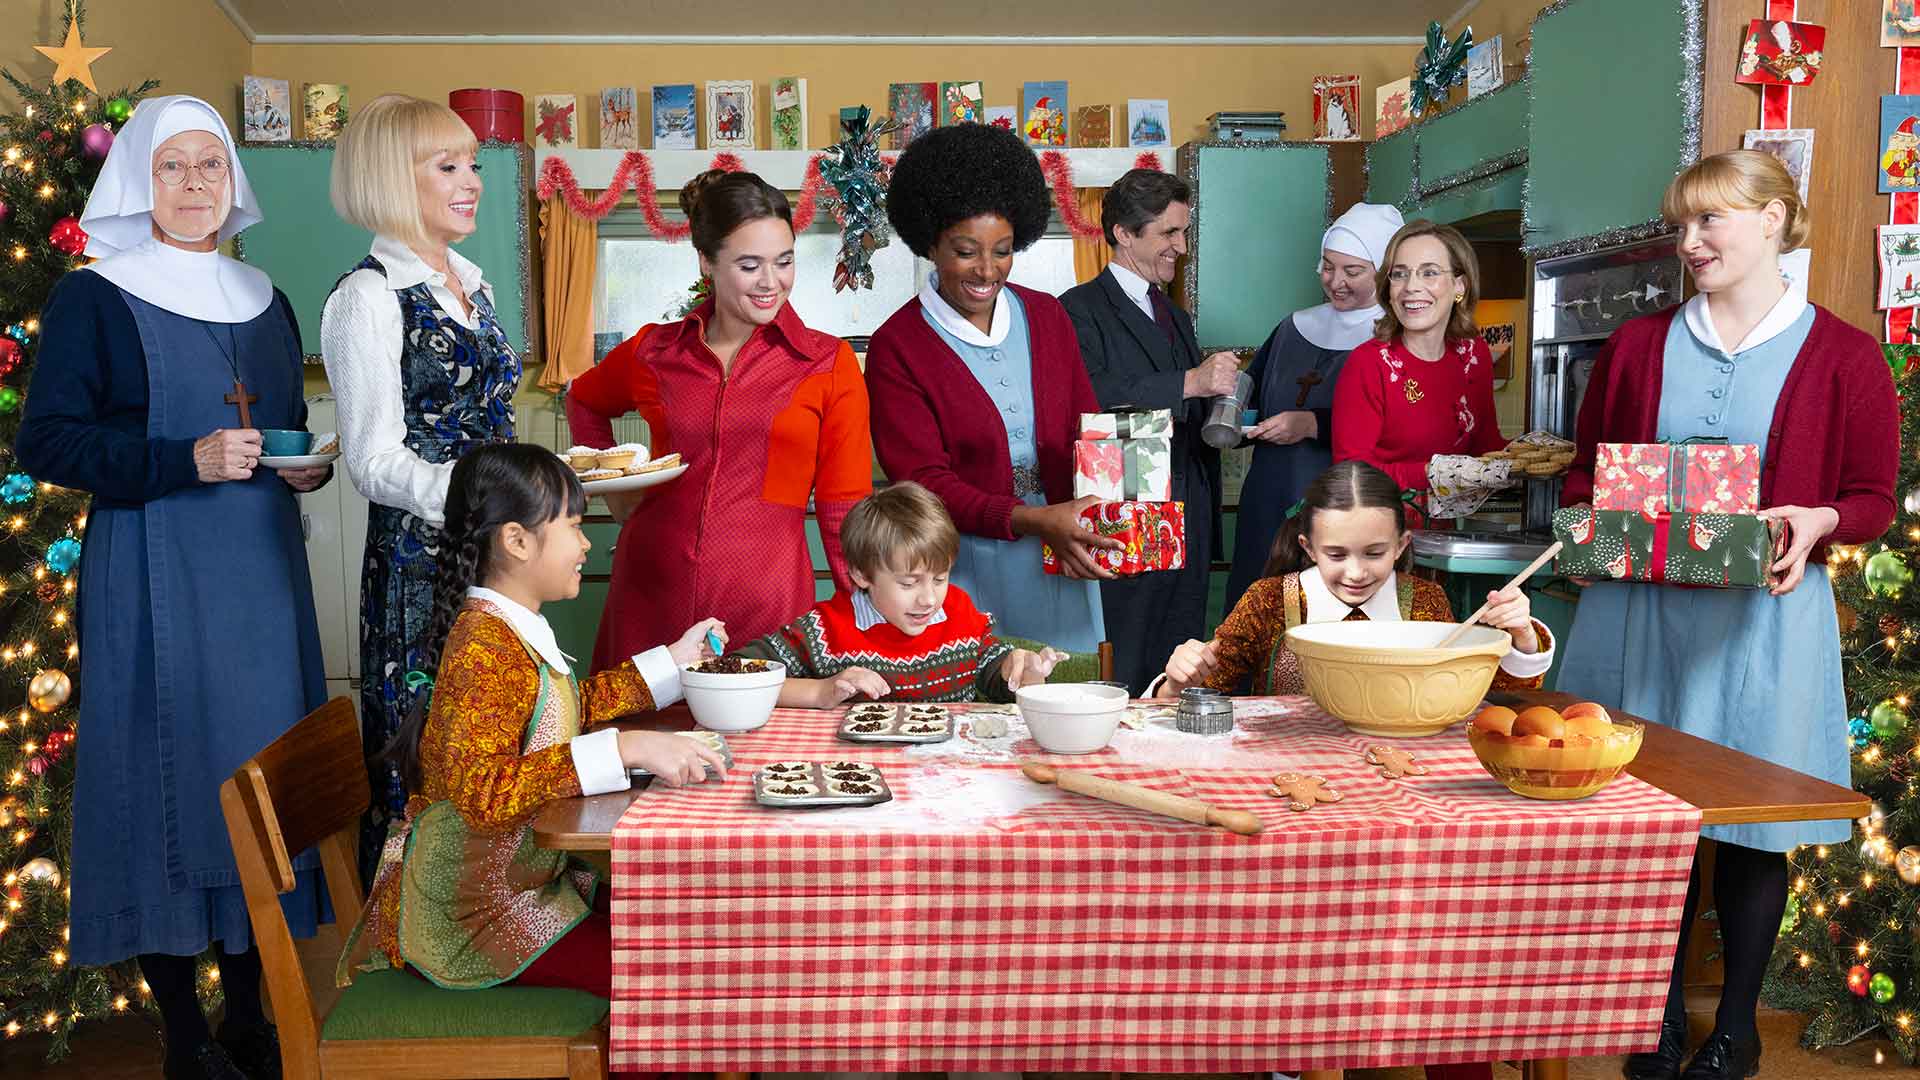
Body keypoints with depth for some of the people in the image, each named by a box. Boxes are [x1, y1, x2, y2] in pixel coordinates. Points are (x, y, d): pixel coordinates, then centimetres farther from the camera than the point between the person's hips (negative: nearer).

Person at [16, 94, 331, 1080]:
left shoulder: (264, 300, 15)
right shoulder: (93, 298, -1)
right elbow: (44, 441, -7)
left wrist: (307, 468, 1)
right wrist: (187, 461, -19)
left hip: (260, 570, 5)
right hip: (151, 579, -5)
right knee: (168, 772, -2)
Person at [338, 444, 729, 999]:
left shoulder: (511, 632, 8)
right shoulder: (484, 650, -24)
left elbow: (567, 707, 26)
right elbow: (484, 793, -35)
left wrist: (673, 659, 23)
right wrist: (626, 749, -37)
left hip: (523, 874, 10)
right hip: (478, 909, -10)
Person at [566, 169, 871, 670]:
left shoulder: (829, 363, -1)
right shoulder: (653, 352, 5)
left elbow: (844, 510, 1)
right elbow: (584, 401, 27)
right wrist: (615, 491, 14)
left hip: (766, 596, -2)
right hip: (651, 589, 2)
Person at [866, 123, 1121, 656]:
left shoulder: (1046, 316, 9)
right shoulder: (896, 347, -5)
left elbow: (1086, 431, 11)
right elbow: (923, 481, -10)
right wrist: (1034, 520, -22)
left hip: (1063, 569, 4)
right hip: (969, 571, -4)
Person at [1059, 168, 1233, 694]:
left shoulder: (1176, 316, 23)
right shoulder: (1080, 310, -5)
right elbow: (1090, 398, -23)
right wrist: (1190, 383, -22)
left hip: (1189, 530, 8)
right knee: (1124, 686, -5)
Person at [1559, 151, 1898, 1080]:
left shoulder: (1843, 358, 0)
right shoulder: (1638, 347, 8)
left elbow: (1875, 497, 4)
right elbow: (1584, 471, 14)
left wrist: (1819, 522, -16)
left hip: (1765, 614, -2)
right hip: (1637, 610, 2)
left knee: (1753, 825, 6)